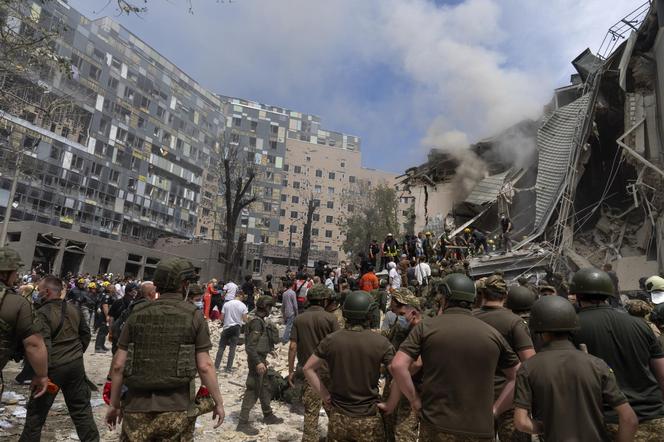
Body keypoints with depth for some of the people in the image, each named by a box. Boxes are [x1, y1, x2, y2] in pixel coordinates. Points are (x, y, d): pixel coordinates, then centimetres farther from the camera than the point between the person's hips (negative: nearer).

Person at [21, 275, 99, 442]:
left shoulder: (42, 313, -15)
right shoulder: (74, 309, 6)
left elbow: (43, 344, -22)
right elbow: (86, 333, 14)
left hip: (53, 366, -6)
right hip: (76, 364, 6)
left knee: (37, 409, 14)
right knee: (81, 408, 14)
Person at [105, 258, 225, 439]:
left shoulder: (137, 313, 1)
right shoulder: (193, 315, -6)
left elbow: (118, 365, 2)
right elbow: (205, 366, -9)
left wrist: (114, 404, 14)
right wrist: (218, 402, 1)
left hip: (137, 407, 2)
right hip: (176, 409, -2)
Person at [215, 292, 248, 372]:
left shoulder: (226, 304, -4)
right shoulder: (243, 306, -6)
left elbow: (221, 318, -2)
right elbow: (244, 320, -7)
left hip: (227, 327, 1)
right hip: (236, 327, 0)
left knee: (221, 347, 11)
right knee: (232, 348, 7)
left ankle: (216, 366, 9)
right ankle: (228, 368, 9)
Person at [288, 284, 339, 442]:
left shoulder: (299, 319, -2)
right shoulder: (330, 318, -9)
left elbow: (293, 347, -4)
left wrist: (291, 371, 4)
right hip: (328, 370, -1)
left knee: (310, 411, 11)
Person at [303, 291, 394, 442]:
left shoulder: (331, 340, -8)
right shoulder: (381, 342, -13)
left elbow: (308, 369, -1)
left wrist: (325, 396, 3)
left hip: (338, 417, 2)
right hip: (368, 419, -1)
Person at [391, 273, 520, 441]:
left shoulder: (426, 327, -5)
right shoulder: (492, 333, 2)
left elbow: (398, 366, -12)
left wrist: (415, 400, -1)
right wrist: (495, 410, 8)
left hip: (436, 424, -1)